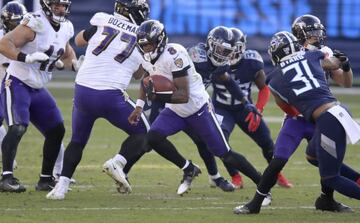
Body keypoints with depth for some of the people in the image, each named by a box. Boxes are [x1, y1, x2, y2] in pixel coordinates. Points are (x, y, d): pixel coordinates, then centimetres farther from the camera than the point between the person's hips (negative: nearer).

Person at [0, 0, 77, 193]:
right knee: (18, 128, -24)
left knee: (57, 131, 7)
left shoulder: (65, 28, 5)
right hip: (17, 84, -8)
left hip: (38, 89, 8)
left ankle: (46, 179, 17)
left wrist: (74, 64, 5)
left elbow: (66, 53, 26)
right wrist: (27, 57, -39)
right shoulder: (35, 24, -20)